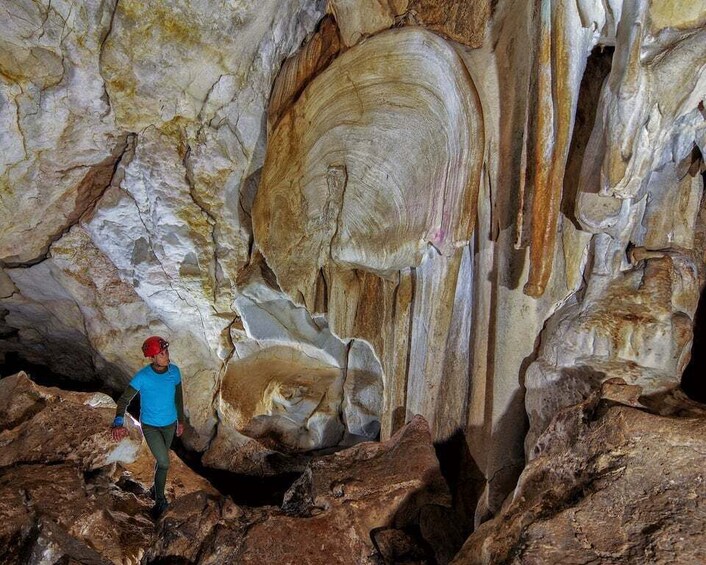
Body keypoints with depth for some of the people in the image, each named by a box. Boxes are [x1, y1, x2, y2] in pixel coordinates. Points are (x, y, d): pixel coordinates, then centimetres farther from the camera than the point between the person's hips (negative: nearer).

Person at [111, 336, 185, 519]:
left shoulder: (174, 371, -13)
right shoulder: (142, 376, -26)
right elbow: (124, 400, -27)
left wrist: (180, 420, 11)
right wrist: (118, 423, -44)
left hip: (170, 424, 4)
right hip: (150, 426, -4)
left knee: (161, 459, 21)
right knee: (164, 463, -9)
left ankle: (157, 488, 47)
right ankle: (160, 500, 14)